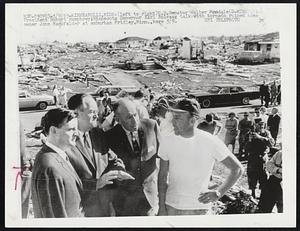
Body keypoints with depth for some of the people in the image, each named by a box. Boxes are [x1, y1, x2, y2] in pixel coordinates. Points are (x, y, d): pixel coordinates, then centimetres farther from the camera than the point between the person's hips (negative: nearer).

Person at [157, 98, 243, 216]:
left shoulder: (210, 142, -12)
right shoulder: (167, 141, -4)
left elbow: (237, 169, -6)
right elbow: (163, 176, 2)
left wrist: (218, 193, -16)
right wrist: (161, 208, -2)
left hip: (198, 208, -2)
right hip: (171, 206, 2)